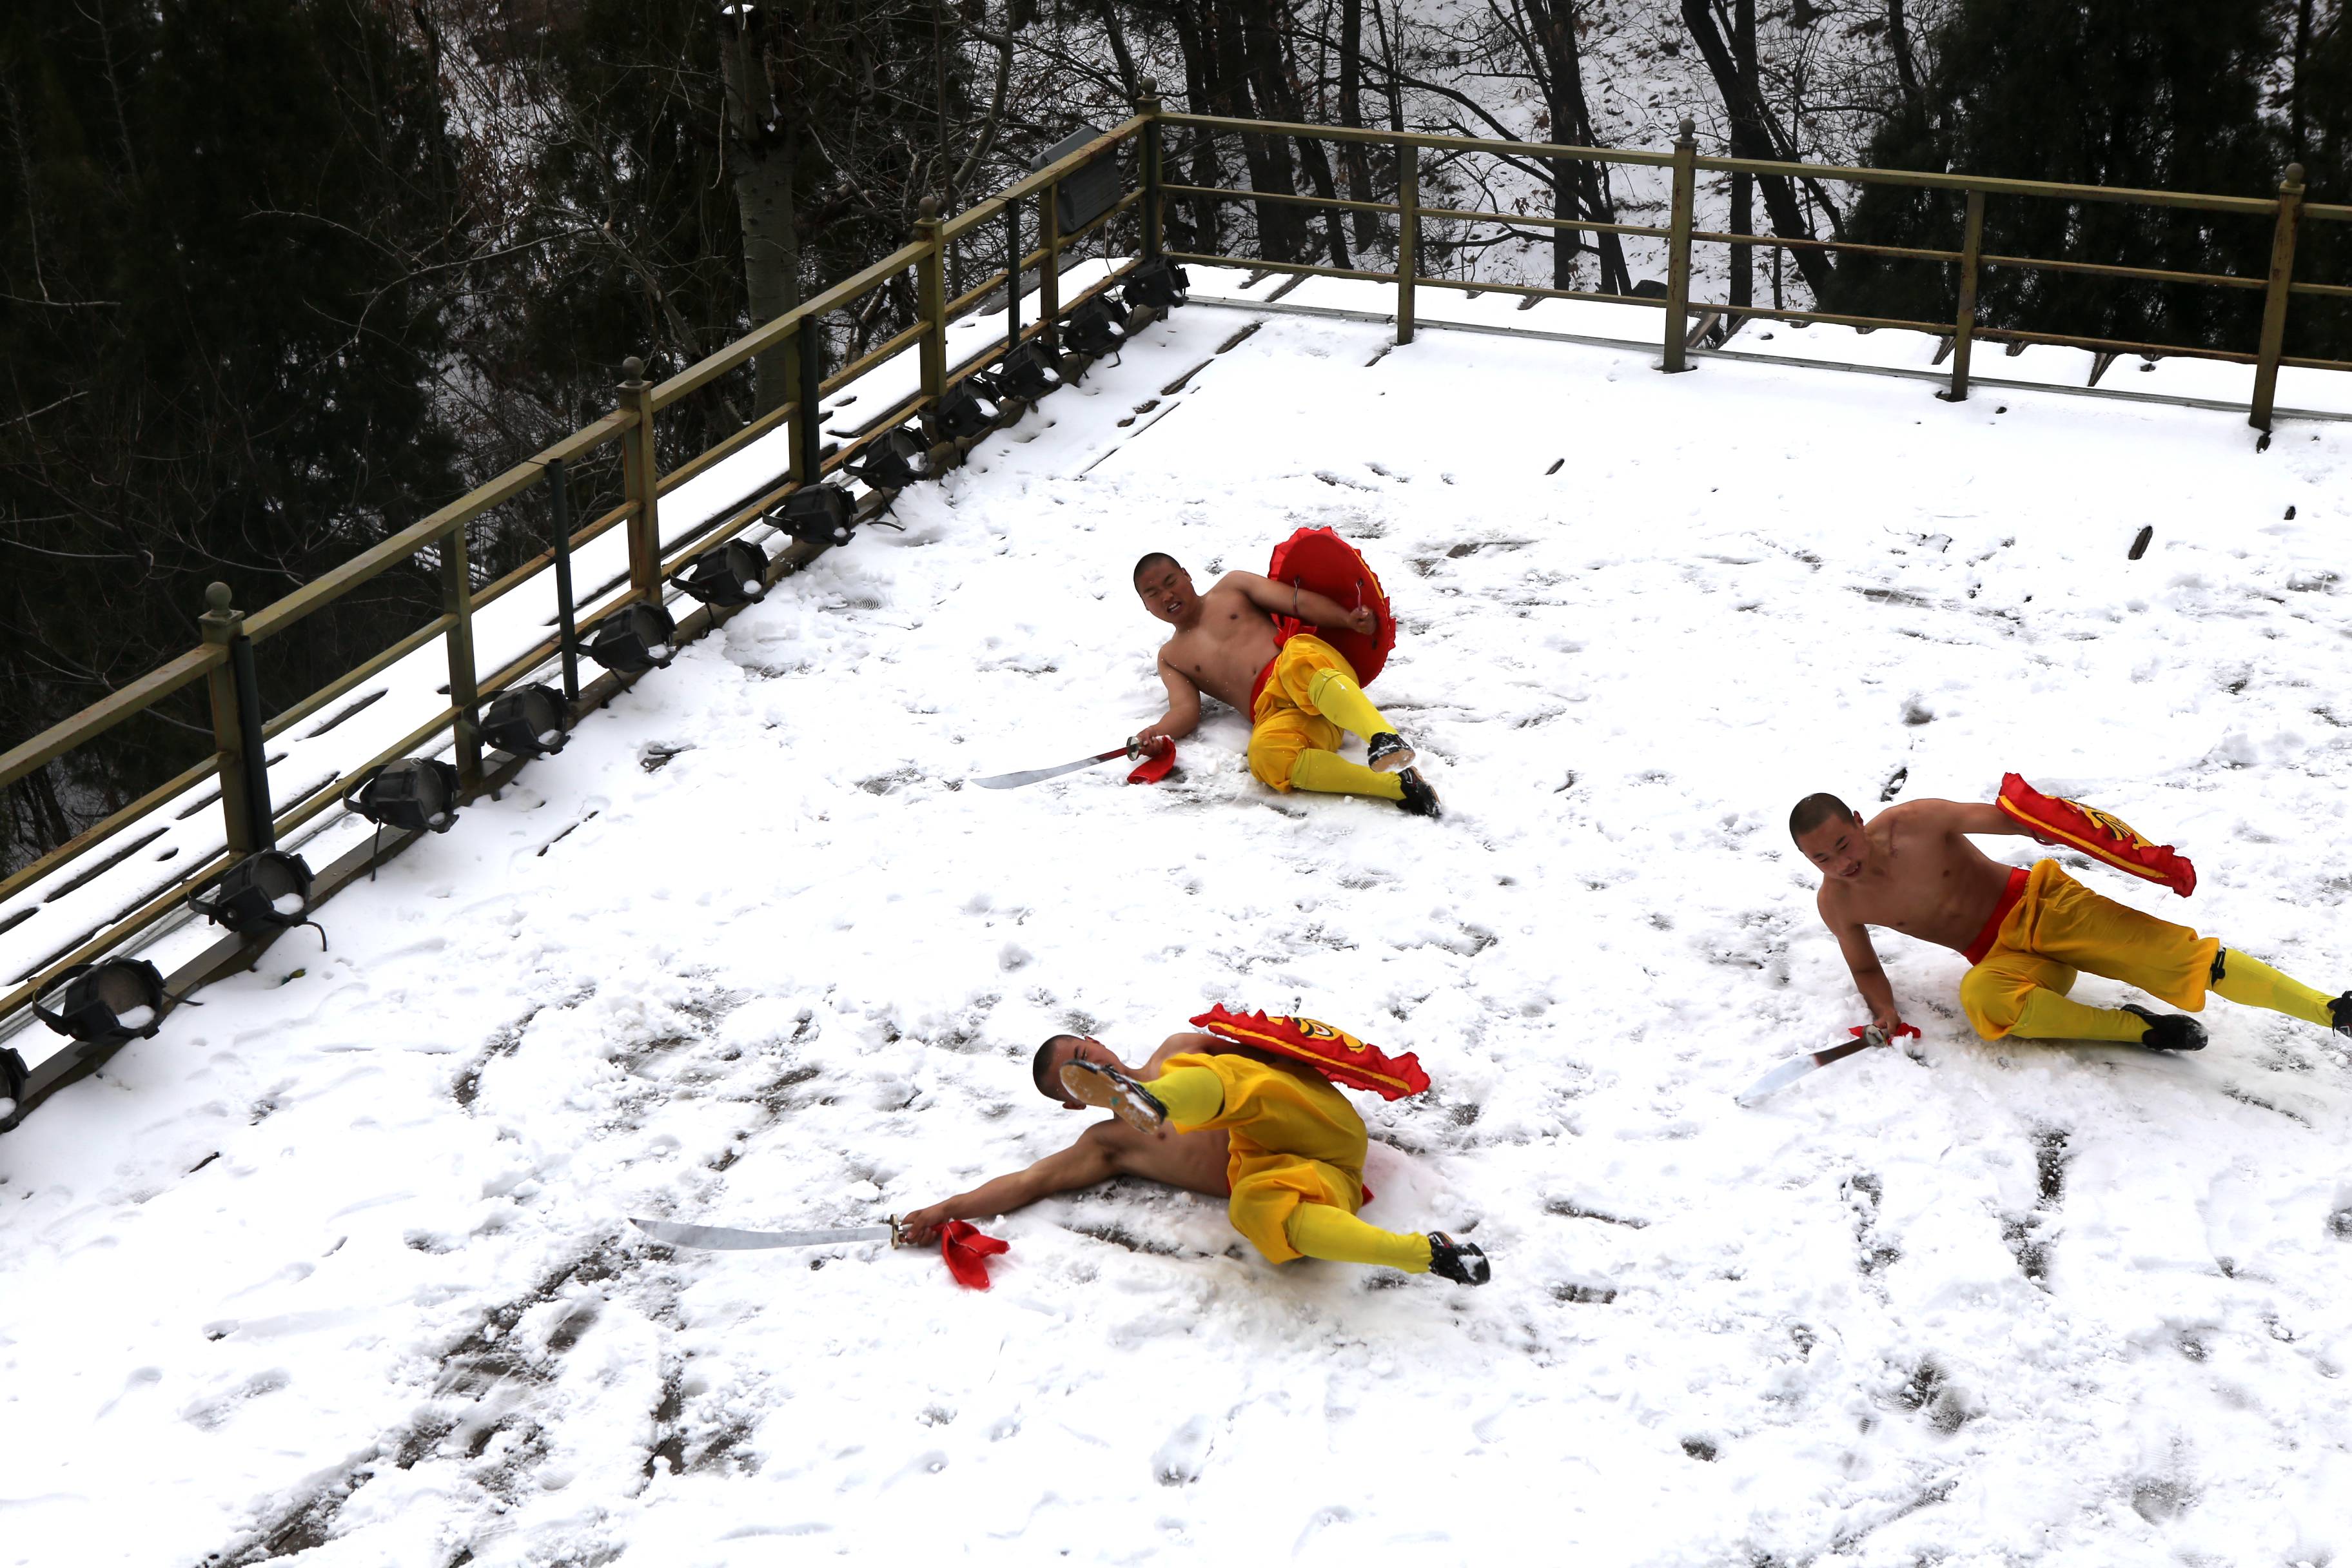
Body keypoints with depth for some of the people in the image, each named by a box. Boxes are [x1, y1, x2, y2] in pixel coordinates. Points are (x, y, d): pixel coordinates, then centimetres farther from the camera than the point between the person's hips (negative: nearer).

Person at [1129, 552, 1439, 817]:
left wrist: (1347, 619, -6)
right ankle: (1398, 784, -49)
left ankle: (1384, 740, -61)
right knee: (1265, 753, -37)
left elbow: (1298, 601, 14)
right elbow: (1186, 709, 13)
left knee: (1299, 663, -40)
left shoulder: (1232, 587, 26)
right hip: (1274, 709, 1)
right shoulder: (1170, 659, 30)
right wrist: (1156, 732, -11)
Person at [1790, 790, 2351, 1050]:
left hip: (2040, 906, -2)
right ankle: (2135, 1028, -23)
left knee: (2173, 954, -19)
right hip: (2001, 958, 2)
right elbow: (1865, 967, 11)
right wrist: (1883, 1008, -11)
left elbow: (2001, 818, -12)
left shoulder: (1915, 823, -14)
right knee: (1981, 998, -36)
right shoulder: (1836, 905, -5)